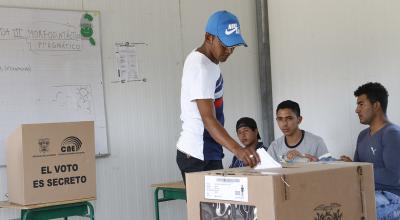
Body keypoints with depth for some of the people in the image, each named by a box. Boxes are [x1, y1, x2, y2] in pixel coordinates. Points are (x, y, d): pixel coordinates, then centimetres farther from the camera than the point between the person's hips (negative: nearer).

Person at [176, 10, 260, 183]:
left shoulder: (203, 60, 11)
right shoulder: (201, 68, -20)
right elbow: (208, 119, -29)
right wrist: (237, 149, -42)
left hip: (208, 153, 10)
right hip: (198, 157, -10)